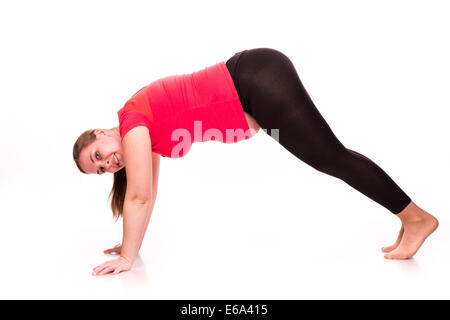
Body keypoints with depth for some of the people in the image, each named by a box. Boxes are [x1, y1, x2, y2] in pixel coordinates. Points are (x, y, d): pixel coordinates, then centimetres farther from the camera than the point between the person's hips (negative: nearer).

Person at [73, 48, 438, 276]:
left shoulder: (133, 122, -9)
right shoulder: (145, 135, 15)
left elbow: (139, 196, -10)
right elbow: (146, 194, 23)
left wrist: (127, 256, -2)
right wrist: (131, 245, 27)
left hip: (256, 80, -8)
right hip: (254, 86, 8)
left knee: (332, 157, -4)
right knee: (330, 160, 11)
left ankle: (417, 217, 8)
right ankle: (410, 218, 21)